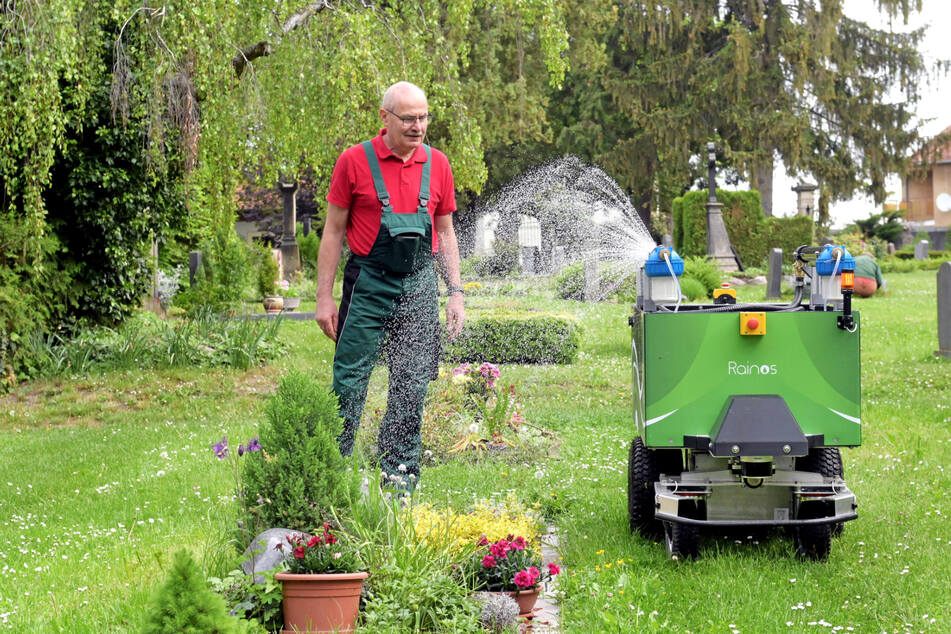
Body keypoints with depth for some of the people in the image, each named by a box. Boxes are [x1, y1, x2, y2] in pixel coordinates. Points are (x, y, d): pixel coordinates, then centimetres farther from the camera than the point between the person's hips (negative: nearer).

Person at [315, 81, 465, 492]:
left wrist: (455, 293, 8)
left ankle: (400, 474, 13)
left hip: (419, 287, 3)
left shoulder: (437, 165, 7)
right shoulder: (355, 161, -3)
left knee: (412, 387, 5)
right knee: (349, 381, -4)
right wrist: (324, 297, -3)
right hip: (368, 284, -3)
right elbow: (333, 232, 1)